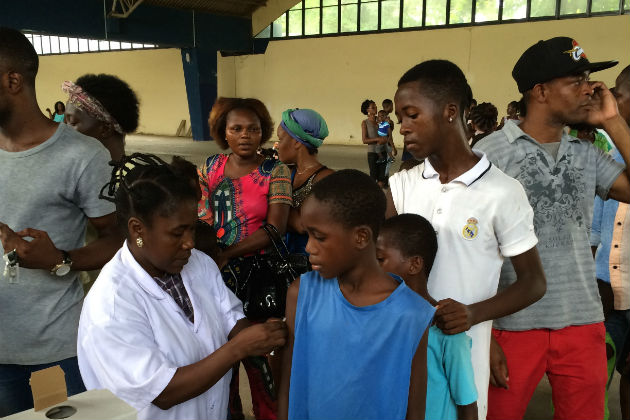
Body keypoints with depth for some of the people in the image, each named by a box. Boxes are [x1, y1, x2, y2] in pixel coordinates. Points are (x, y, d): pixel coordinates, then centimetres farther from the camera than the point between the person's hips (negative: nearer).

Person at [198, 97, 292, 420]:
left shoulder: (276, 171, -8)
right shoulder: (210, 167, 4)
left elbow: (275, 228, -16)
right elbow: (200, 217, 5)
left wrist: (225, 254, -19)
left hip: (258, 273, -3)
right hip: (216, 272, 4)